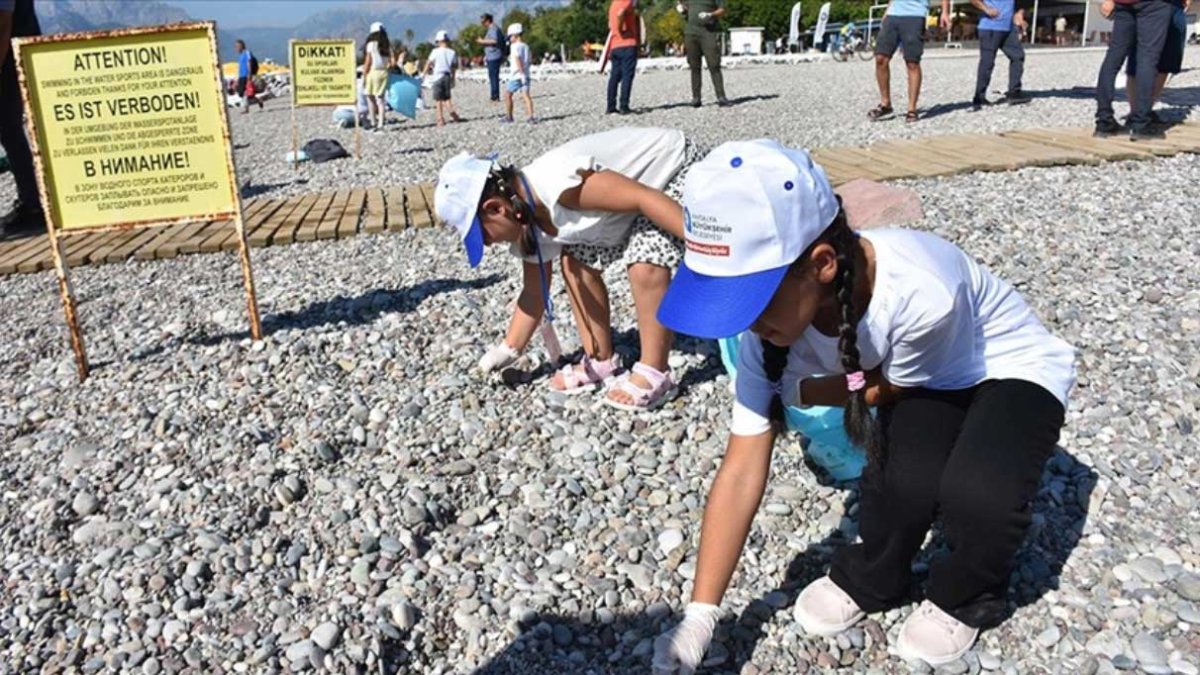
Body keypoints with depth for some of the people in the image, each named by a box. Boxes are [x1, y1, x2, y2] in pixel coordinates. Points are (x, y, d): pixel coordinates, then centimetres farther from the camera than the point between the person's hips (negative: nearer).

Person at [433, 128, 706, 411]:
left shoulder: (559, 186, -37)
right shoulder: (529, 221, -7)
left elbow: (647, 198, -36)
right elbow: (535, 292, 6)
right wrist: (509, 350, 10)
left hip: (679, 170, -8)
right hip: (640, 174, 8)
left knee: (645, 265, -26)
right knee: (576, 264, 2)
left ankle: (654, 375, -10)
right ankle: (601, 361, 14)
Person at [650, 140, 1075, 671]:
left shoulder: (921, 292, -41)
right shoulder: (773, 312, -24)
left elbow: (894, 387, -16)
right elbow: (742, 470, -22)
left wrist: (797, 392, -7)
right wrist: (698, 618, -22)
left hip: (1012, 370, -3)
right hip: (930, 383, 4)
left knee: (977, 493, -30)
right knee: (901, 478, -26)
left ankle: (964, 597, 5)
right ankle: (869, 582, 8)